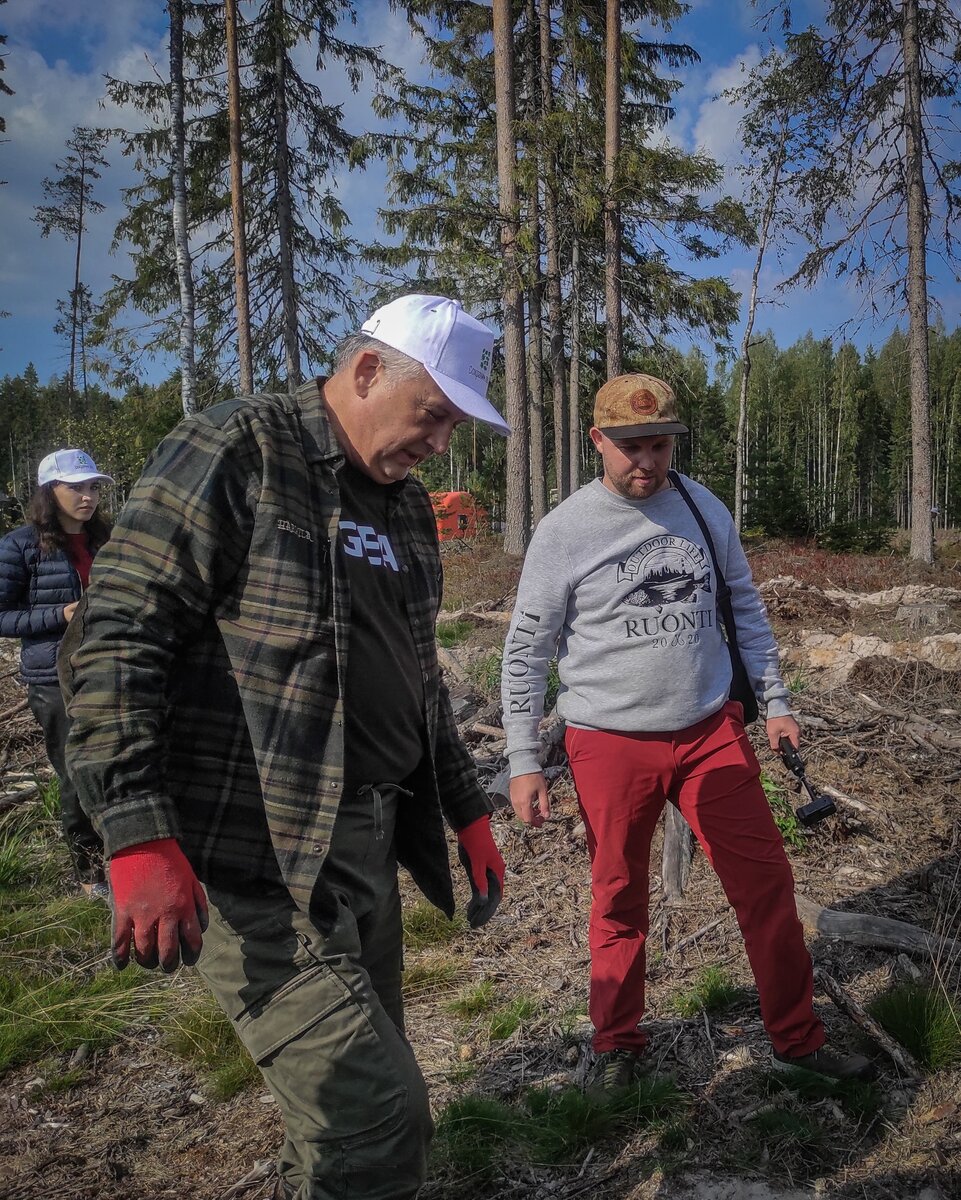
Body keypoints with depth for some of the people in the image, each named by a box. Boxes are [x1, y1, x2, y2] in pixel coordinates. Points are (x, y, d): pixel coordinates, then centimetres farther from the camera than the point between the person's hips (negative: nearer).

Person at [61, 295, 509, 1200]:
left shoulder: (405, 506, 16)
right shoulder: (233, 453, -8)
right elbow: (118, 639, -15)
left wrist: (467, 811, 21)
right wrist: (140, 839, -22)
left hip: (367, 844, 8)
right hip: (255, 858, -8)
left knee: (351, 1101, 17)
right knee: (377, 1120, -9)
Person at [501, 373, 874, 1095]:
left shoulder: (705, 509, 4)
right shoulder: (564, 531, -8)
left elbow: (745, 608, 15)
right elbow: (525, 652, -4)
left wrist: (775, 701, 12)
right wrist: (523, 764, -6)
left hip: (712, 731, 3)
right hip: (611, 743, -3)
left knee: (767, 884, 6)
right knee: (619, 901, 10)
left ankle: (798, 1040, 25)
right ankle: (619, 1046, 31)